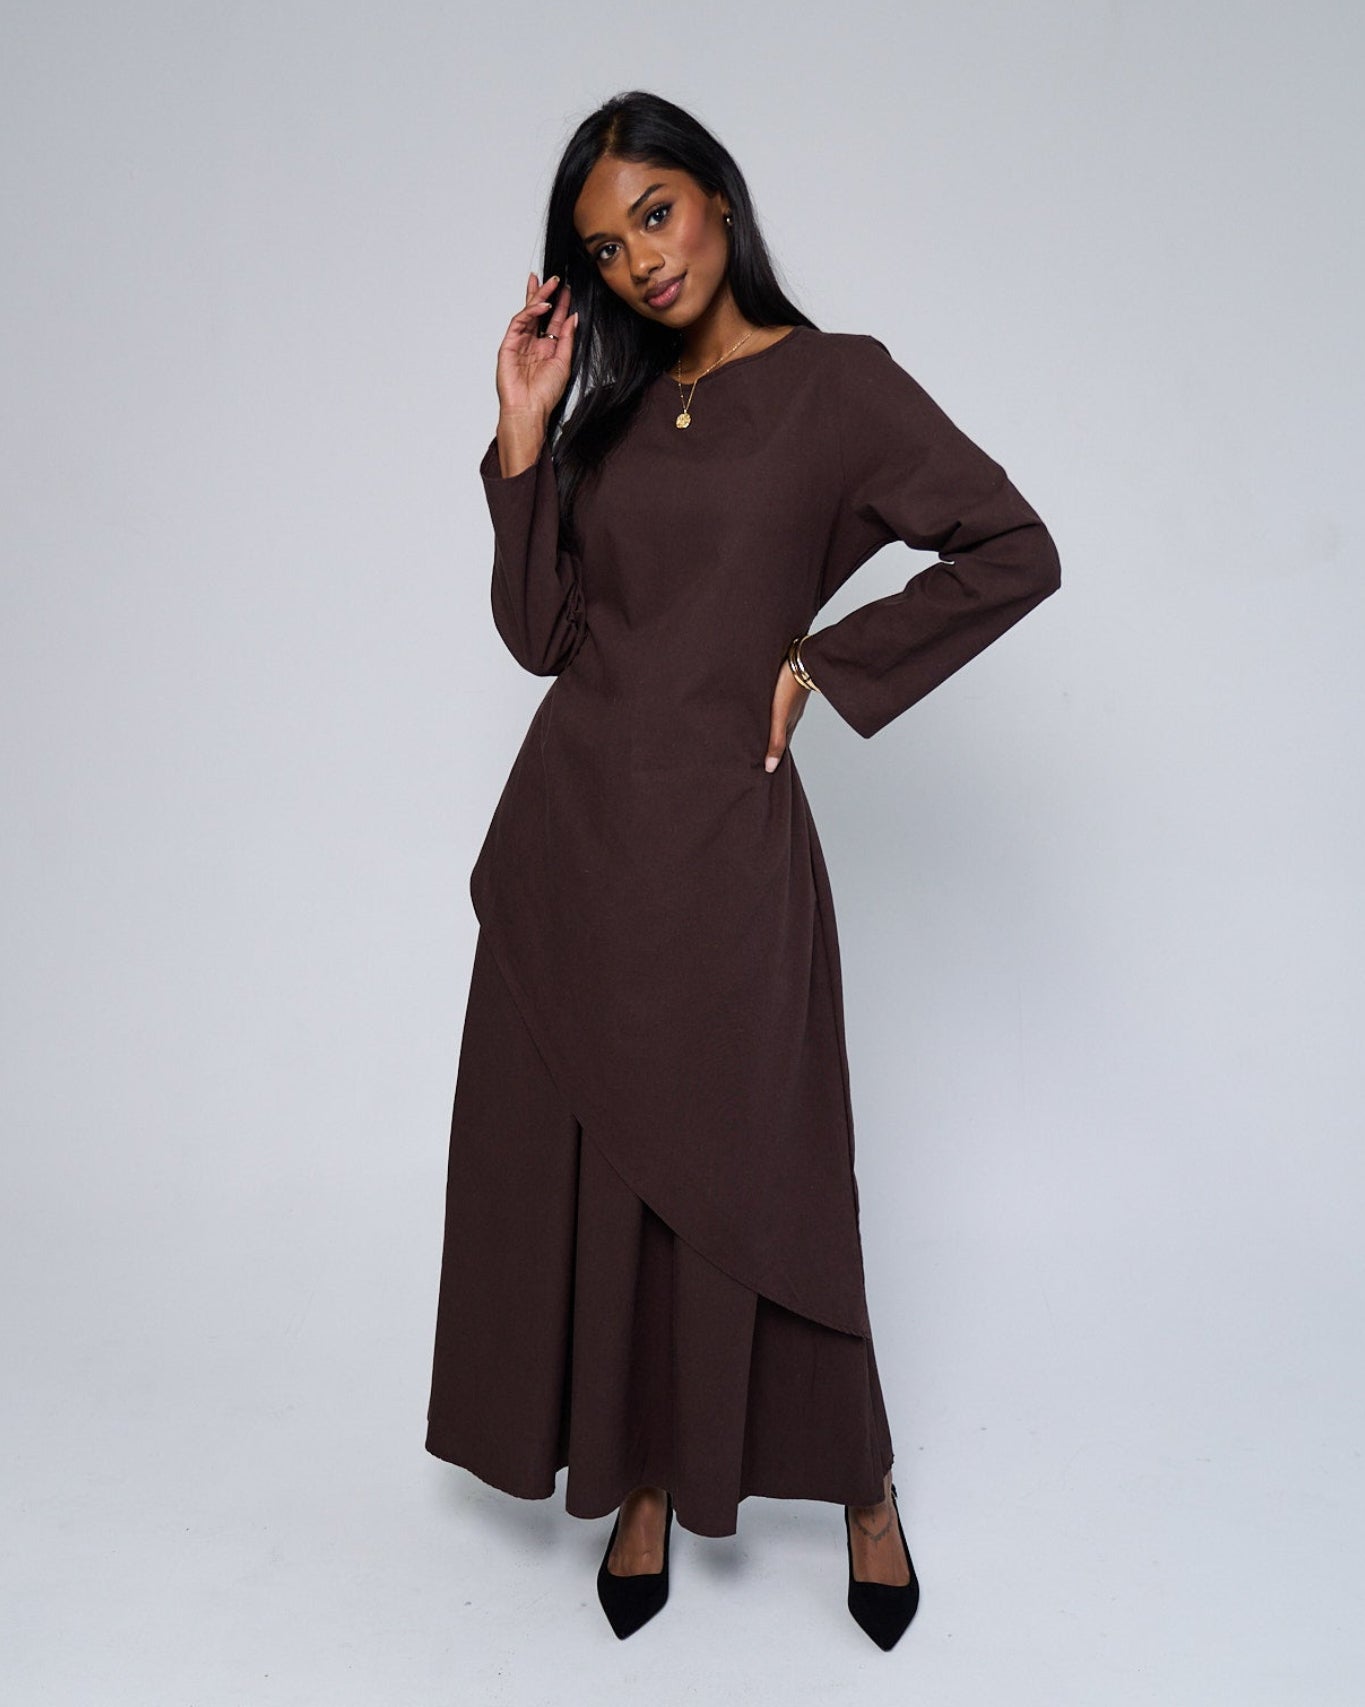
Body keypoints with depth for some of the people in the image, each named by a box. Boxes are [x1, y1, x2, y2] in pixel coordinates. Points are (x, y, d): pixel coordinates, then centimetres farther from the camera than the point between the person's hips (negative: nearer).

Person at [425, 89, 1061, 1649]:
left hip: (715, 833, -5)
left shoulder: (837, 382, -2)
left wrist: (822, 665, -7)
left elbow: (1015, 552, -8)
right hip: (569, 823, 5)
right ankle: (643, 1478, 29)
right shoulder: (617, 409, 13)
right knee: (583, 1163, 10)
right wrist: (524, 432, -1)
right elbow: (538, 632, 5)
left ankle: (857, 1481, 27)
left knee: (740, 1167, 4)